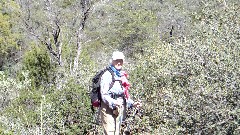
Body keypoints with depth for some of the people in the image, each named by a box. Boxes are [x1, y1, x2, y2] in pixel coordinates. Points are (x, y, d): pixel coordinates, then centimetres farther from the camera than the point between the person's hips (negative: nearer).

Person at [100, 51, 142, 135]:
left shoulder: (122, 76, 17)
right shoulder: (107, 75, -8)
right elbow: (104, 95, -15)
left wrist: (132, 104, 9)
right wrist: (113, 103, -31)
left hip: (119, 109, 9)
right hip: (108, 108, -8)